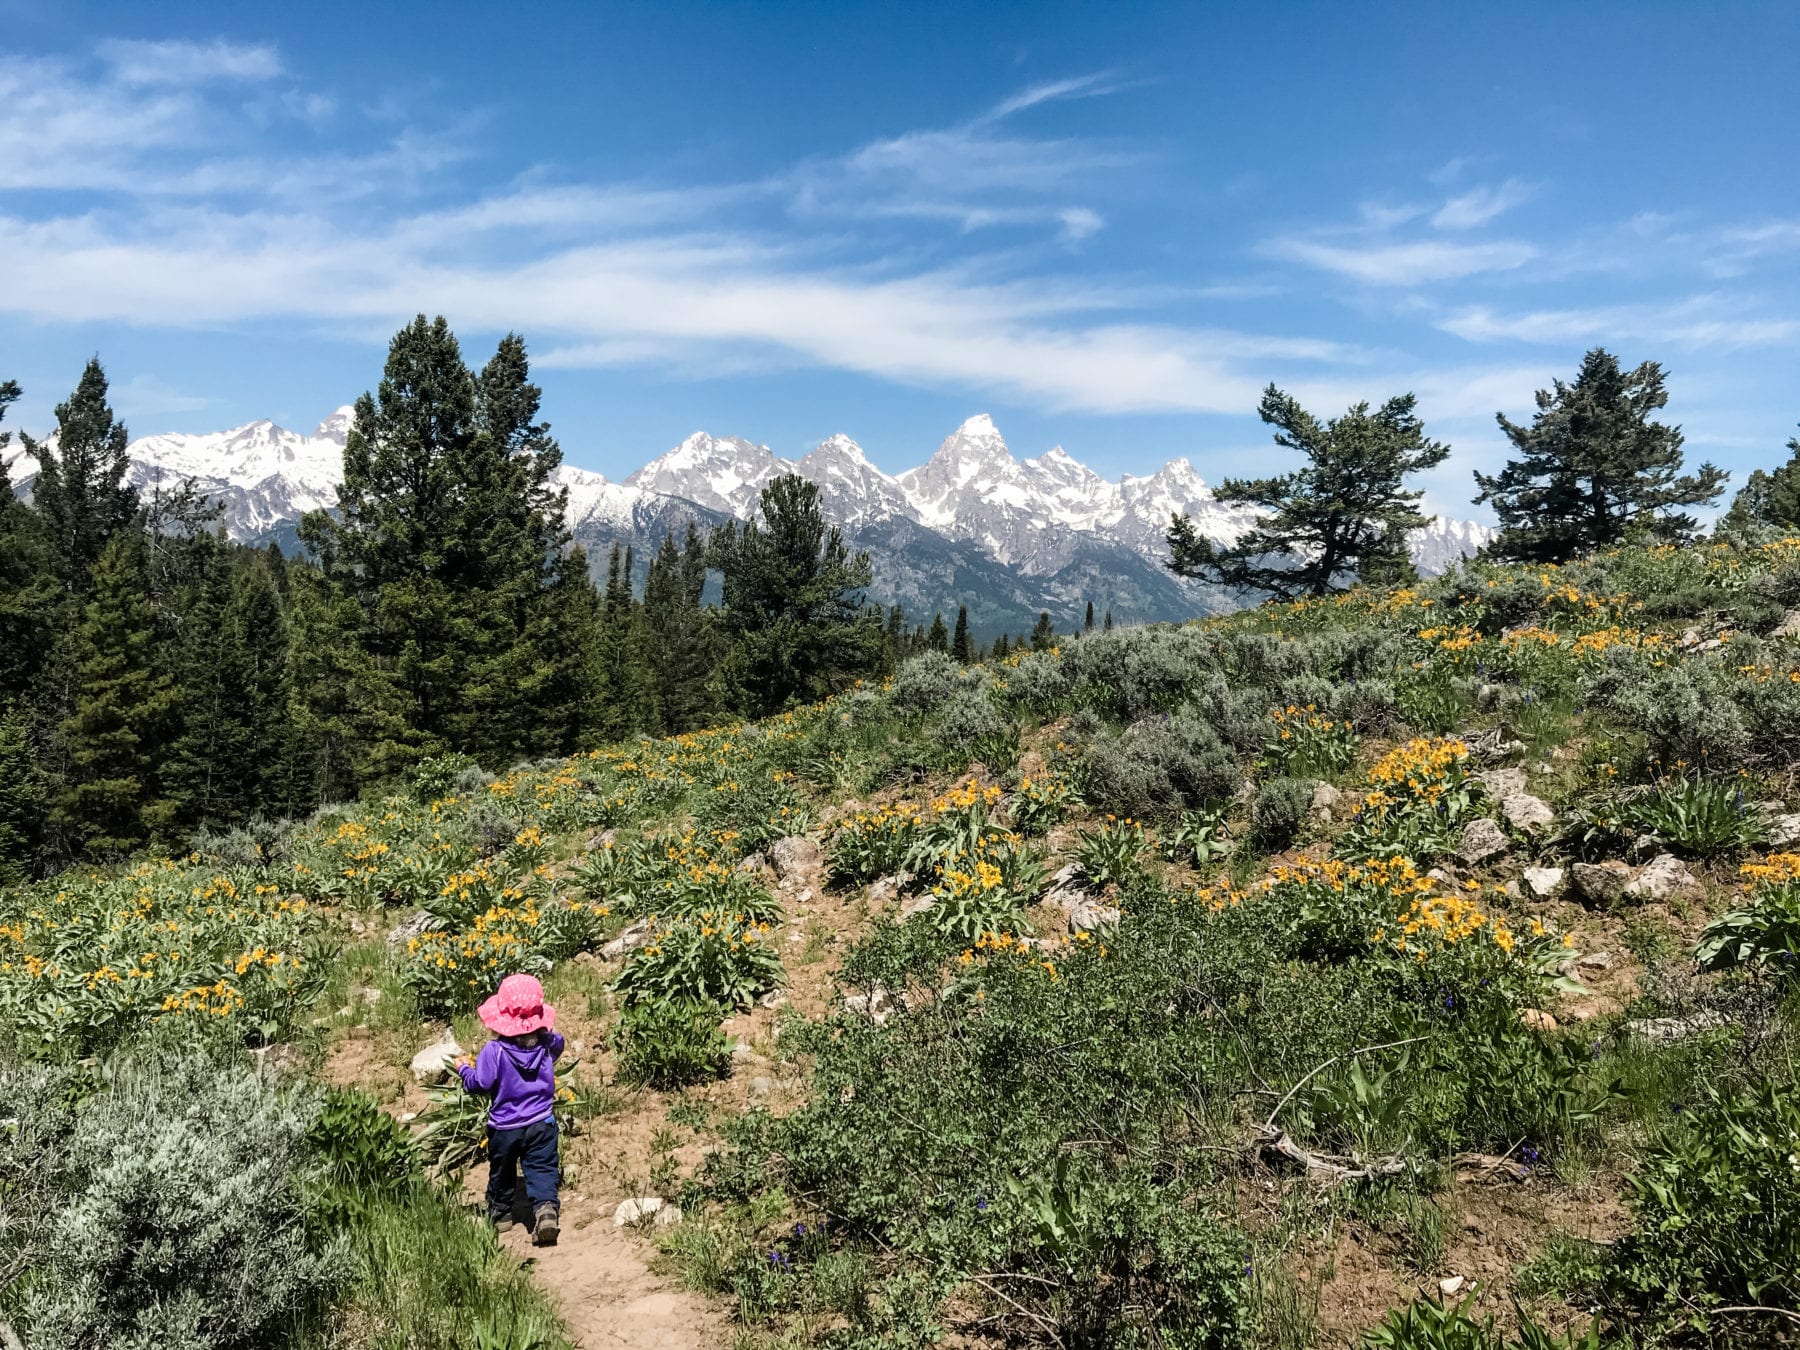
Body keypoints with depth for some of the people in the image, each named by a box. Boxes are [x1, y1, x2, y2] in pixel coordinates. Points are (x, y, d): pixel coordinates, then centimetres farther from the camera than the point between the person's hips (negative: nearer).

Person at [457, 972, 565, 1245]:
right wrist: (544, 1031, 31)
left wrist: (465, 1068, 2)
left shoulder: (494, 1051, -21)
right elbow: (558, 1042, 15)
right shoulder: (547, 1044, -8)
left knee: (502, 1171, 21)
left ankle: (500, 1214, 37)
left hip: (504, 1127, -1)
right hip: (541, 1123, 1)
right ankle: (546, 1209, -17)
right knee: (542, 1170, 4)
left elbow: (479, 1084, -16)